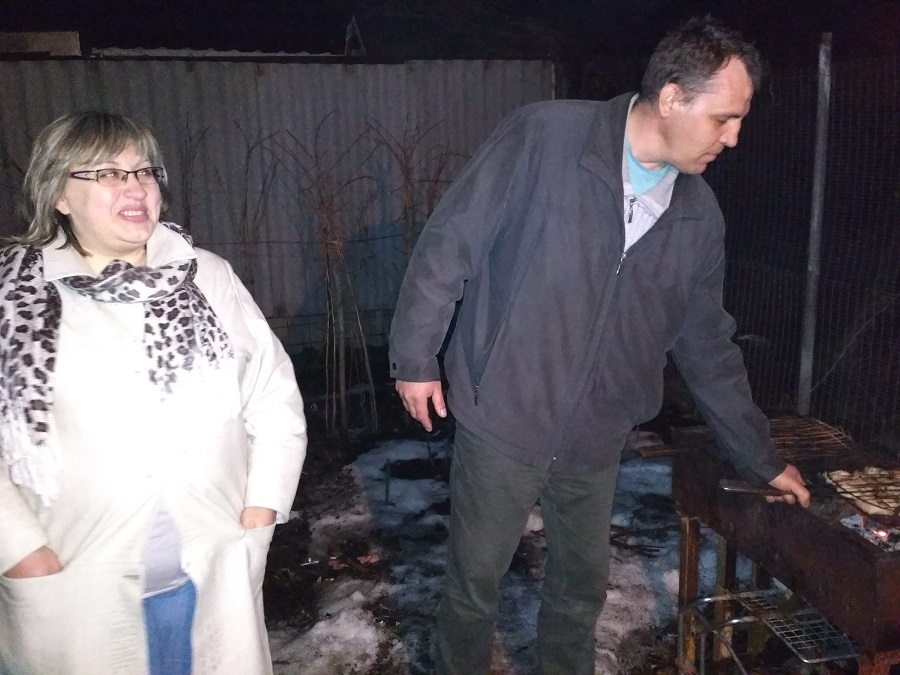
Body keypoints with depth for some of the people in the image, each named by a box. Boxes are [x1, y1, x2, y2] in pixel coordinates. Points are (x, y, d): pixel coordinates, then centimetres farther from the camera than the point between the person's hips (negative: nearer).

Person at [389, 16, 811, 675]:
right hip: (502, 421, -4)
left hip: (597, 441, 5)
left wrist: (762, 455, 14)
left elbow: (708, 346, 10)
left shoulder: (700, 217, 1)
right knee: (475, 584, 14)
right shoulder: (543, 137, -16)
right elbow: (450, 241, -11)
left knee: (583, 586, 20)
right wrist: (415, 354, -9)